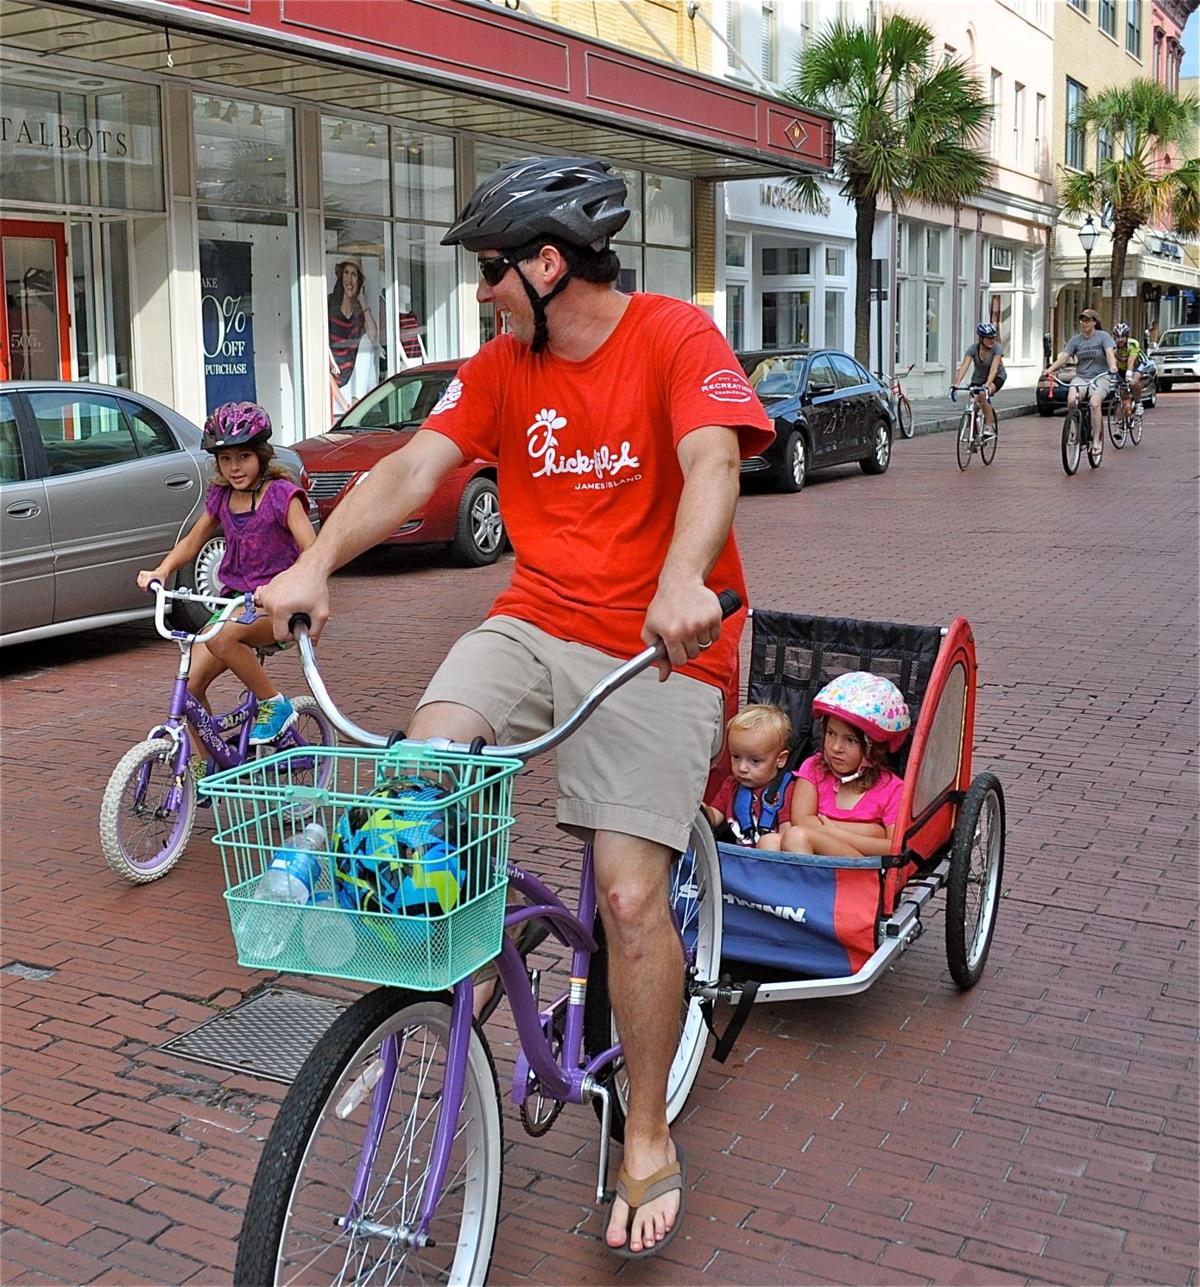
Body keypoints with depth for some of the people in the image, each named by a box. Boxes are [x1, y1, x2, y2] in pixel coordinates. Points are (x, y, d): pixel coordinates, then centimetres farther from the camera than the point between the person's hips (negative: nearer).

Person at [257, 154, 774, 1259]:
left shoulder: (677, 338, -8)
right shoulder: (503, 368, 9)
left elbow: (712, 465, -24)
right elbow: (413, 469, -2)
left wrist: (682, 583, -44)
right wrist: (315, 565, -17)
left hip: (658, 646, -5)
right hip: (537, 620, 5)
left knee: (630, 893, -10)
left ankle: (649, 1140, 11)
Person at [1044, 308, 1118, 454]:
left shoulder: (1103, 337, -1)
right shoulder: (1075, 339, 7)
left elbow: (1110, 353, -16)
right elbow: (1063, 357, -2)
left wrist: (1113, 366, -38)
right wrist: (1050, 369, -19)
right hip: (1081, 377, 3)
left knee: (1094, 404, -28)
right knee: (1071, 400, -27)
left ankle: (1096, 441, -19)